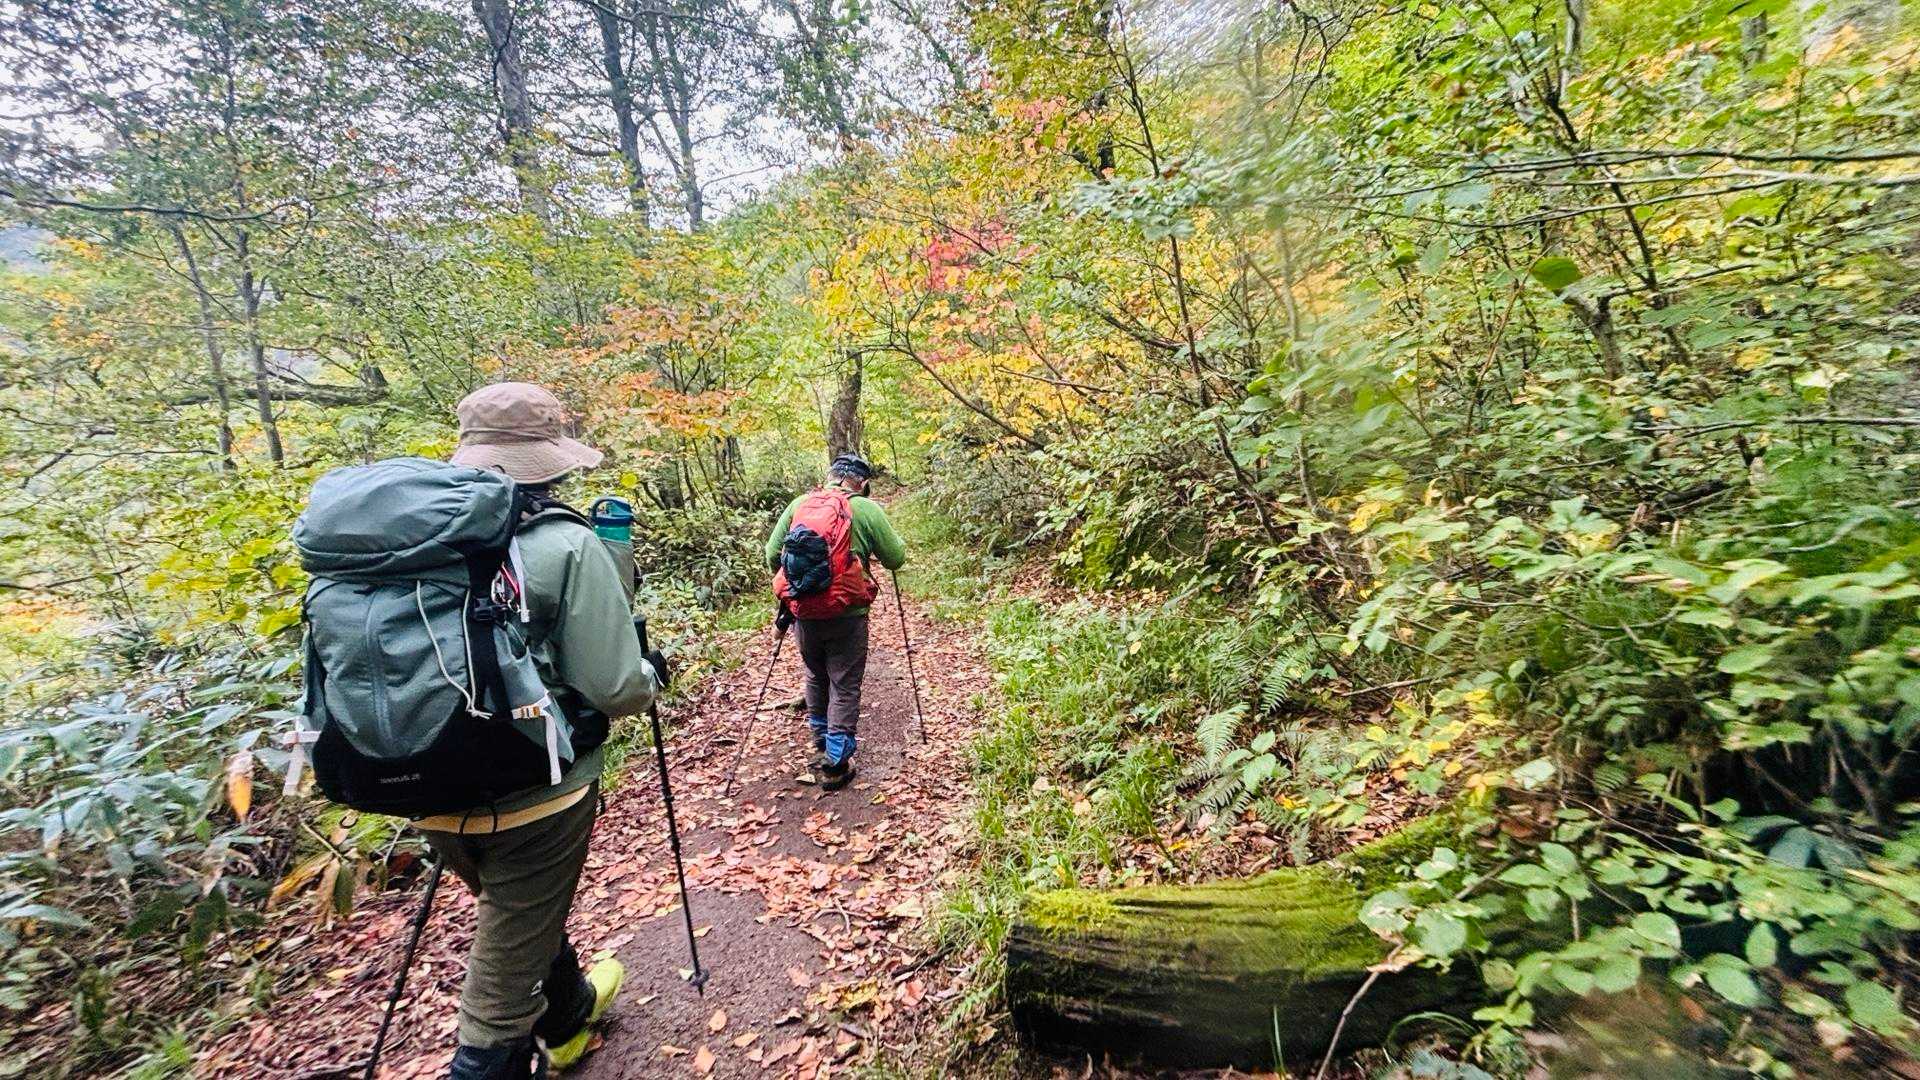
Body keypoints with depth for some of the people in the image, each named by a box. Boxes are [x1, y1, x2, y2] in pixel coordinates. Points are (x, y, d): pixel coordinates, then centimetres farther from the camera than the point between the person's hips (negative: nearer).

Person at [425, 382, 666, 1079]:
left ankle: (569, 1014, 55)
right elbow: (614, 689, -18)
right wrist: (653, 673, 4)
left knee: (524, 916, 30)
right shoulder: (567, 546, -17)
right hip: (536, 796, -7)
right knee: (503, 982, 9)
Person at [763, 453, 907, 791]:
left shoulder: (799, 503, 6)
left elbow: (772, 555, 7)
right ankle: (835, 763, 9)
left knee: (816, 677, 24)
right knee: (844, 687, 8)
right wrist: (893, 538, 21)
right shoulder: (866, 509, -5)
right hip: (846, 614, -4)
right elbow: (896, 559, 0)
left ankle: (821, 744, 41)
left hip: (803, 612, 4)